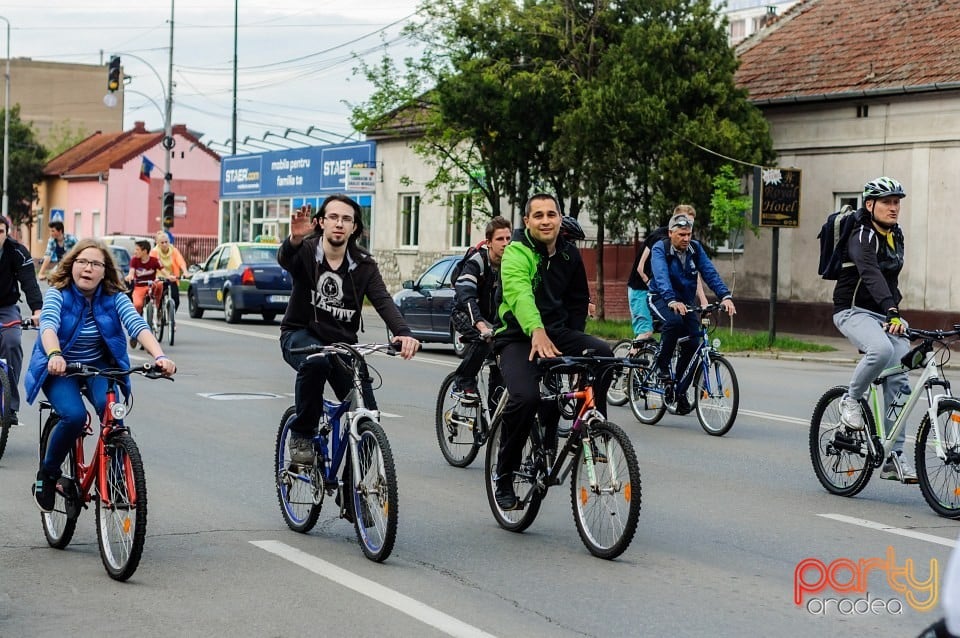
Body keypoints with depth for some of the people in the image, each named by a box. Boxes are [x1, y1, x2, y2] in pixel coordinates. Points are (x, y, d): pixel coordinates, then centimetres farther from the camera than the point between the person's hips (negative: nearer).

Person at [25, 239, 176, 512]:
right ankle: (47, 474, -2)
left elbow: (138, 325, -22)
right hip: (60, 369, -2)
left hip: (98, 367, 2)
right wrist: (54, 355, -54)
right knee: (74, 416, -28)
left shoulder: (114, 298, -7)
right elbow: (48, 325, -32)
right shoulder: (57, 294, -13)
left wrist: (160, 356, -41)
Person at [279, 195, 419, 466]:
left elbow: (383, 301, -17)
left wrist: (403, 333, -37)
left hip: (342, 342, 3)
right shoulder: (306, 252, -10)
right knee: (315, 362, -39)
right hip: (301, 335, -3)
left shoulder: (363, 265, -2)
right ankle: (302, 435, -20)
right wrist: (294, 239, -59)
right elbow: (284, 258, -34)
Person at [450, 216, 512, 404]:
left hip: (492, 317, 5)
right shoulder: (476, 262, -24)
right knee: (484, 338, -33)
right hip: (466, 313, -5)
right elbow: (466, 296, -37)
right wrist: (481, 325, -52)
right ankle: (464, 384, -17)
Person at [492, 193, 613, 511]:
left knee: (602, 354, -25)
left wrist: (574, 342, 18)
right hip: (519, 338, -5)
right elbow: (519, 292, -32)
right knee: (525, 397, -30)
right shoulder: (517, 252, -12)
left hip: (557, 332, 5)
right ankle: (504, 478, -12)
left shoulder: (569, 254, 9)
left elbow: (579, 298, 24)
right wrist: (537, 331, -49)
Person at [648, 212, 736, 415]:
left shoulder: (695, 248, -3)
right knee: (674, 321, -36)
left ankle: (680, 391, 3)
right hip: (662, 299, -5)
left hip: (686, 302, 5)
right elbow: (662, 277, -31)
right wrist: (672, 302, -48)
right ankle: (662, 367, -20)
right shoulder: (660, 249, -16)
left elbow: (709, 273, -11)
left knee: (692, 345, -11)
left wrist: (725, 296, -28)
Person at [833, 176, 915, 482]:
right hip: (854, 311, -7)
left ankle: (894, 457, -1)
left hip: (886, 314, 7)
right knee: (881, 349, -37)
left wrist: (894, 311, 18)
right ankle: (850, 400, -11)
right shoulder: (862, 237, -17)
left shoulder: (896, 235, 9)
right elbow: (871, 274, -34)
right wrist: (892, 311, -48)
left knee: (899, 382, -4)